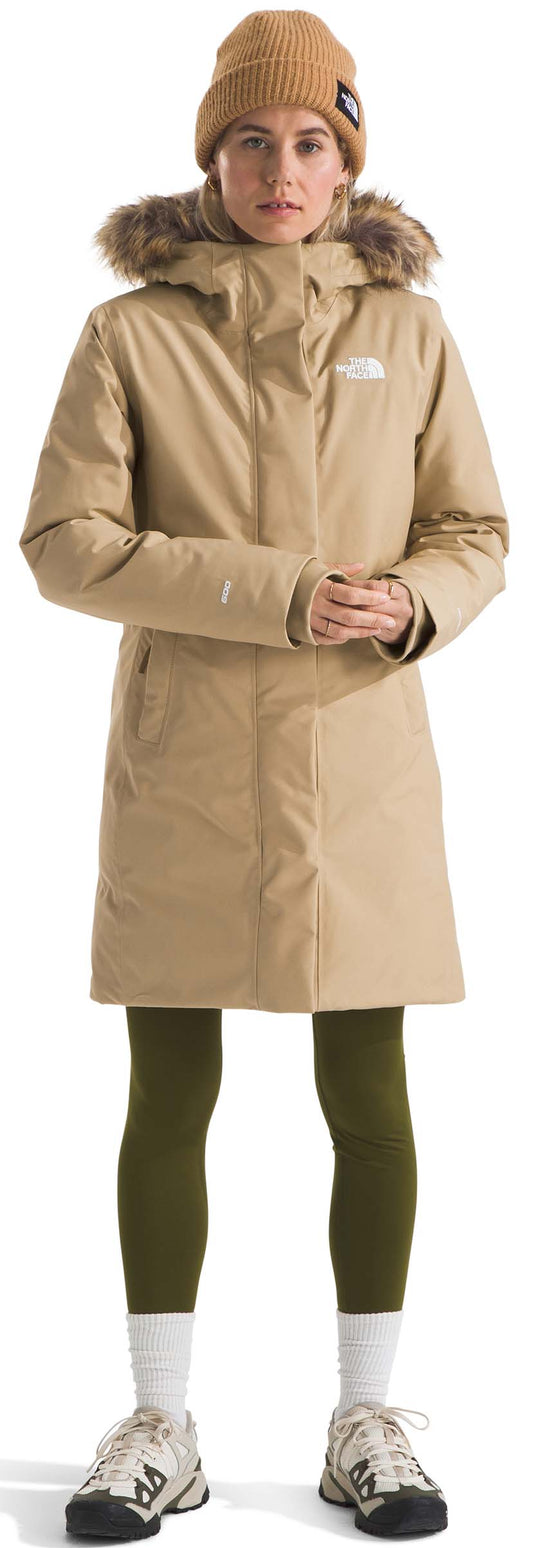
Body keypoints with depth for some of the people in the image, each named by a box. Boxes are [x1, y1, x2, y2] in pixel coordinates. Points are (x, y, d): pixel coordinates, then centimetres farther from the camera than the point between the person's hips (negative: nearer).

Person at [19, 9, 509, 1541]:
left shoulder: (409, 333, 5)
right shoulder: (130, 333, 0)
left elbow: (475, 538, 8)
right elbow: (64, 541, -6)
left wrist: (406, 605, -15)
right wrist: (274, 595, -16)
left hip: (361, 763, 1)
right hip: (182, 766, -1)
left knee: (369, 1096, 5)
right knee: (169, 1097, 5)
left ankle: (367, 1419, 19)